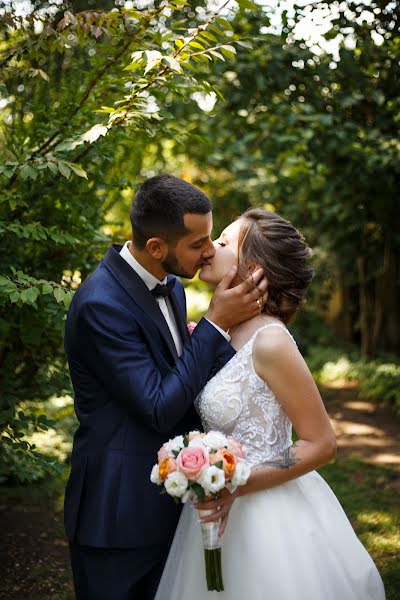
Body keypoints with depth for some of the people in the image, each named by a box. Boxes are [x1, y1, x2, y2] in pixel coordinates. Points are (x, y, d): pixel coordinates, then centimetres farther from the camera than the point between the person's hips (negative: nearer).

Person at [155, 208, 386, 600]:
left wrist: (237, 486, -21)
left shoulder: (270, 340, -20)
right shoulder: (222, 333, 4)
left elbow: (321, 444, -16)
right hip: (224, 508, 8)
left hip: (266, 513, -8)